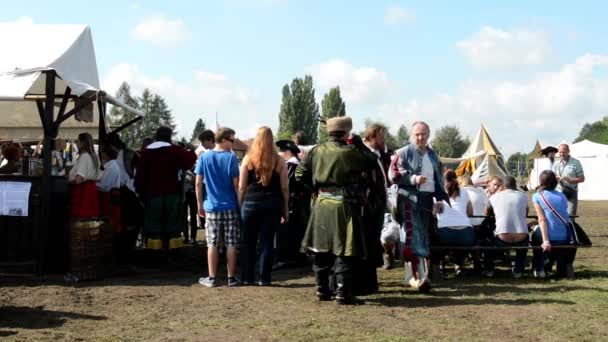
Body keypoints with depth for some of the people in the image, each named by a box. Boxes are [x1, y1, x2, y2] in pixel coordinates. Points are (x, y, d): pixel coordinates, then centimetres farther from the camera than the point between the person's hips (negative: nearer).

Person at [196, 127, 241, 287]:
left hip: (211, 207, 2)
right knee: (231, 244, 5)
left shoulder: (204, 157, 2)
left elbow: (198, 183, 2)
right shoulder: (231, 157, -5)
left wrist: (200, 204, 10)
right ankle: (231, 277, 9)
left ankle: (212, 278, 9)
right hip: (230, 206, -2)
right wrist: (240, 202, 4)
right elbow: (236, 184, -6)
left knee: (213, 243, 6)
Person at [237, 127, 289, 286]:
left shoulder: (248, 159, 1)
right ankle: (264, 278, 7)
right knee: (267, 242, 4)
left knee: (249, 242, 9)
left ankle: (247, 277, 12)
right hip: (272, 205, 0)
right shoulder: (279, 161, 1)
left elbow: (241, 187, -1)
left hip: (251, 203, 0)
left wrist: (239, 206, 5)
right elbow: (284, 188, 1)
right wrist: (285, 209, 7)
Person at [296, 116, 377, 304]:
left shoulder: (316, 151, 4)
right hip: (343, 206, -6)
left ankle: (322, 290, 21)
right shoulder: (350, 152, -13)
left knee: (321, 249, 13)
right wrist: (360, 145, 7)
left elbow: (300, 174, 8)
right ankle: (343, 293, -1)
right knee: (344, 251, -1)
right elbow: (372, 163, -3)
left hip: (321, 205, 6)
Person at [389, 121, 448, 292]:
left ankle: (412, 275, 19)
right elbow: (394, 174, -9)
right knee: (414, 237, -13)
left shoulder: (433, 155, 17)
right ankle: (419, 276, -17)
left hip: (427, 199, 7)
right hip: (409, 198, -7)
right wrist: (413, 179, -20)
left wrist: (440, 199, 14)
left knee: (423, 236, 9)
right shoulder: (404, 153, -2)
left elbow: (439, 179, 22)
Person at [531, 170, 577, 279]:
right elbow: (564, 216, 10)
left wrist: (546, 241, -14)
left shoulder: (537, 196, 0)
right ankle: (566, 265, 20)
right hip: (566, 239, 3)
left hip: (551, 238, -3)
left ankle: (539, 269, 25)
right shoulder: (562, 195, 13)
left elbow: (542, 220, -8)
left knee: (536, 232, 29)